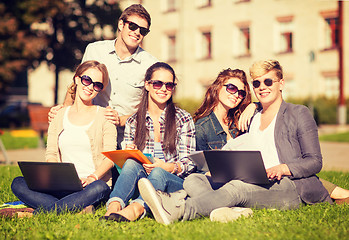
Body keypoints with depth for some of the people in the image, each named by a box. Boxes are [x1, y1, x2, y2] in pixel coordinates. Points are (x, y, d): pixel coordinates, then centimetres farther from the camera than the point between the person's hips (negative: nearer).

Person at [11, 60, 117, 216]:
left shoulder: (104, 116, 8)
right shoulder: (59, 116, 16)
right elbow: (51, 154, 10)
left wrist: (92, 177, -21)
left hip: (93, 184, -3)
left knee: (99, 187, -39)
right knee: (18, 184, -21)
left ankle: (36, 214, -34)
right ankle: (79, 207, -35)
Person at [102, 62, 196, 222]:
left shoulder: (183, 119, 7)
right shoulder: (133, 122, 13)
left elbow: (189, 163, 0)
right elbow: (129, 162, 15)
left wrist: (168, 167, -21)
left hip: (175, 182, -1)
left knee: (158, 173, -36)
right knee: (131, 163, -32)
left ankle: (136, 208, -62)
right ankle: (113, 206, -55)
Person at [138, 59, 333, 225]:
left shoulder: (299, 114, 9)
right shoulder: (252, 118, 26)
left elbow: (315, 162, 3)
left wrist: (282, 168, -16)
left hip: (289, 187, -6)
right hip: (254, 184, 6)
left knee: (237, 188, -38)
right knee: (193, 180, -20)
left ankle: (178, 210, -57)